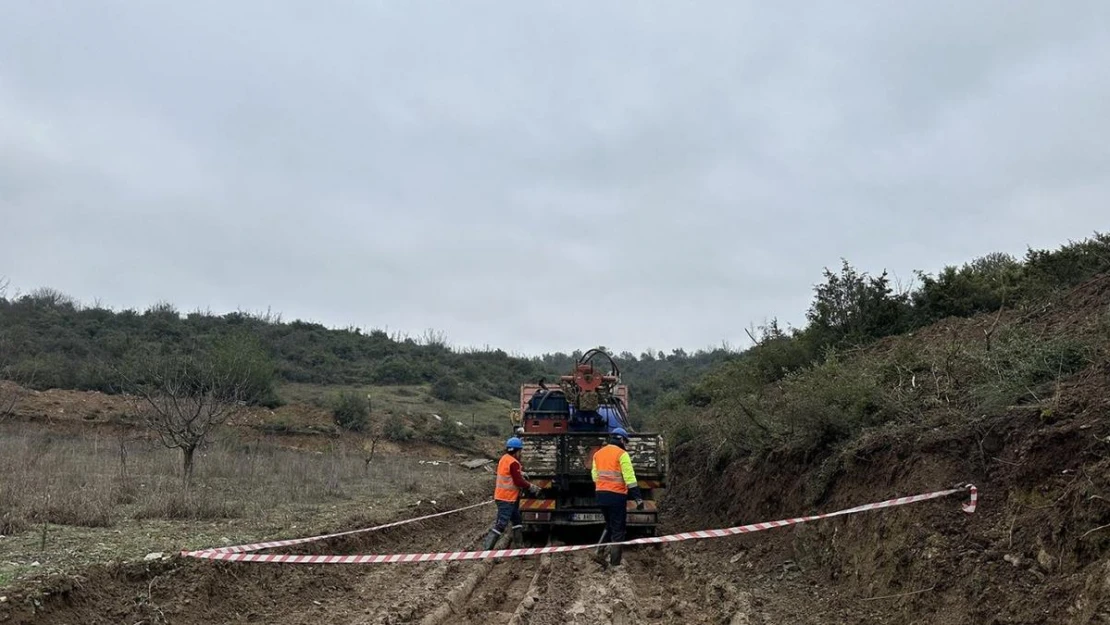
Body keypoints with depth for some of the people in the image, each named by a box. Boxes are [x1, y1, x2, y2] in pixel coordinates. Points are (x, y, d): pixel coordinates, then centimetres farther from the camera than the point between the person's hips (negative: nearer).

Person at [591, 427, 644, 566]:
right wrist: (638, 498, -14)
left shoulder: (598, 453, 11)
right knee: (618, 529, 3)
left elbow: (595, 476, 12)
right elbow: (629, 478, -15)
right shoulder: (621, 454, -9)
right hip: (617, 495, -6)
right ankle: (615, 562, 3)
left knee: (609, 525, 23)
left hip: (601, 494, 6)